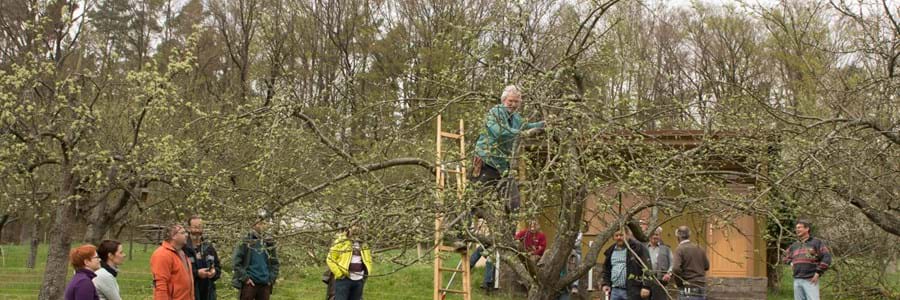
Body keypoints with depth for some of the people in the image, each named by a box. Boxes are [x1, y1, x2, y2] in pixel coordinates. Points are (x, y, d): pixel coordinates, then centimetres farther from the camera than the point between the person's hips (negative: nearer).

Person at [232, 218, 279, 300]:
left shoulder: (270, 244, 11)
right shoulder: (245, 242, 0)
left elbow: (275, 263, 16)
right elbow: (236, 261, -5)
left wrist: (271, 279, 3)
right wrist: (245, 277, -11)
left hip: (265, 284, 4)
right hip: (249, 283, -4)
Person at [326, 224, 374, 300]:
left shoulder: (364, 245, 12)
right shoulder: (341, 242, -5)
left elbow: (368, 260, 27)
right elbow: (330, 259, -5)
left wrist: (366, 274, 12)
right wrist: (339, 274, -12)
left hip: (359, 280, 5)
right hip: (344, 279, -5)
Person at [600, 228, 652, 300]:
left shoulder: (638, 247, -4)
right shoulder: (611, 250, 15)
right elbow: (606, 269, 26)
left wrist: (646, 286, -17)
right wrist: (605, 283, 12)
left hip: (632, 291, -6)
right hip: (615, 291, 6)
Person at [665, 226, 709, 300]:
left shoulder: (680, 250, -10)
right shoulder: (700, 249, 7)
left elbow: (676, 269, -22)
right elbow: (706, 266, 20)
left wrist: (670, 275, -4)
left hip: (688, 290, -6)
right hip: (701, 290, 6)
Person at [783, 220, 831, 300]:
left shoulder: (816, 242, 0)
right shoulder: (794, 245, 17)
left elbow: (827, 258, -9)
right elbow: (786, 257, 34)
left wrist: (818, 273, -12)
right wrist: (791, 262, 13)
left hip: (810, 280, -6)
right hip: (797, 281, 6)